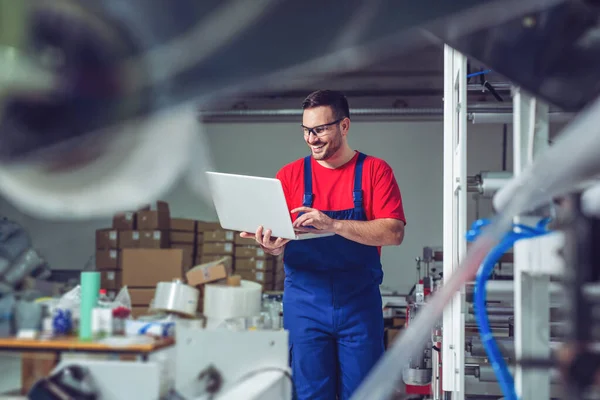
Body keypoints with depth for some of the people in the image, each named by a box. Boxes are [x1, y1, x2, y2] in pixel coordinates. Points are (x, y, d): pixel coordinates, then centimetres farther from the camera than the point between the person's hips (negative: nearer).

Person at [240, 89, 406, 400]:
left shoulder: (375, 171, 1)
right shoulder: (290, 175, 6)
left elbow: (393, 232, -11)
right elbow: (276, 237, 2)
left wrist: (333, 225, -23)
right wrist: (271, 245, -22)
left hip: (360, 303, -1)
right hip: (304, 303, 1)